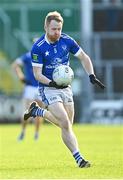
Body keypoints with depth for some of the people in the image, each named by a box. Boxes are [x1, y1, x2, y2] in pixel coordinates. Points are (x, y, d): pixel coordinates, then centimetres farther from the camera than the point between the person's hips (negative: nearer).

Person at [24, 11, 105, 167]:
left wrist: (91, 76, -6)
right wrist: (52, 83, -30)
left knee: (66, 125, 7)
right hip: (48, 89, -5)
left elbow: (84, 58, 8)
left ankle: (37, 111, 28)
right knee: (66, 125, -18)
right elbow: (37, 74, -13)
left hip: (65, 88, 5)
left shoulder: (67, 41, -4)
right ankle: (78, 158, -15)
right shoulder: (38, 48, -15)